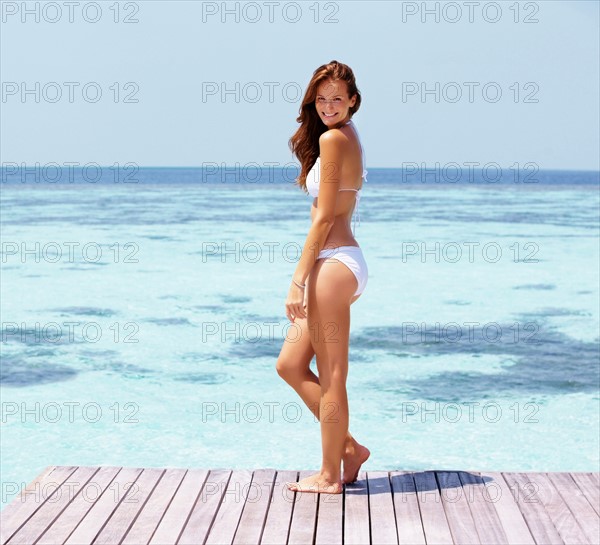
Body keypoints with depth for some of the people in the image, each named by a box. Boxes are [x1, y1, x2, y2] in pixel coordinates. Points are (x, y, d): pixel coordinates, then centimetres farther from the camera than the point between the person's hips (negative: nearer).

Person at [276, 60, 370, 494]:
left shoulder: (333, 138, -12)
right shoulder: (347, 137, 17)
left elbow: (325, 217, -15)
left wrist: (298, 279, -13)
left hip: (334, 264, -10)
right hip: (343, 263, 10)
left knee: (331, 376, 0)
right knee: (290, 365, 15)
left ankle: (330, 476, 10)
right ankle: (349, 447, 20)